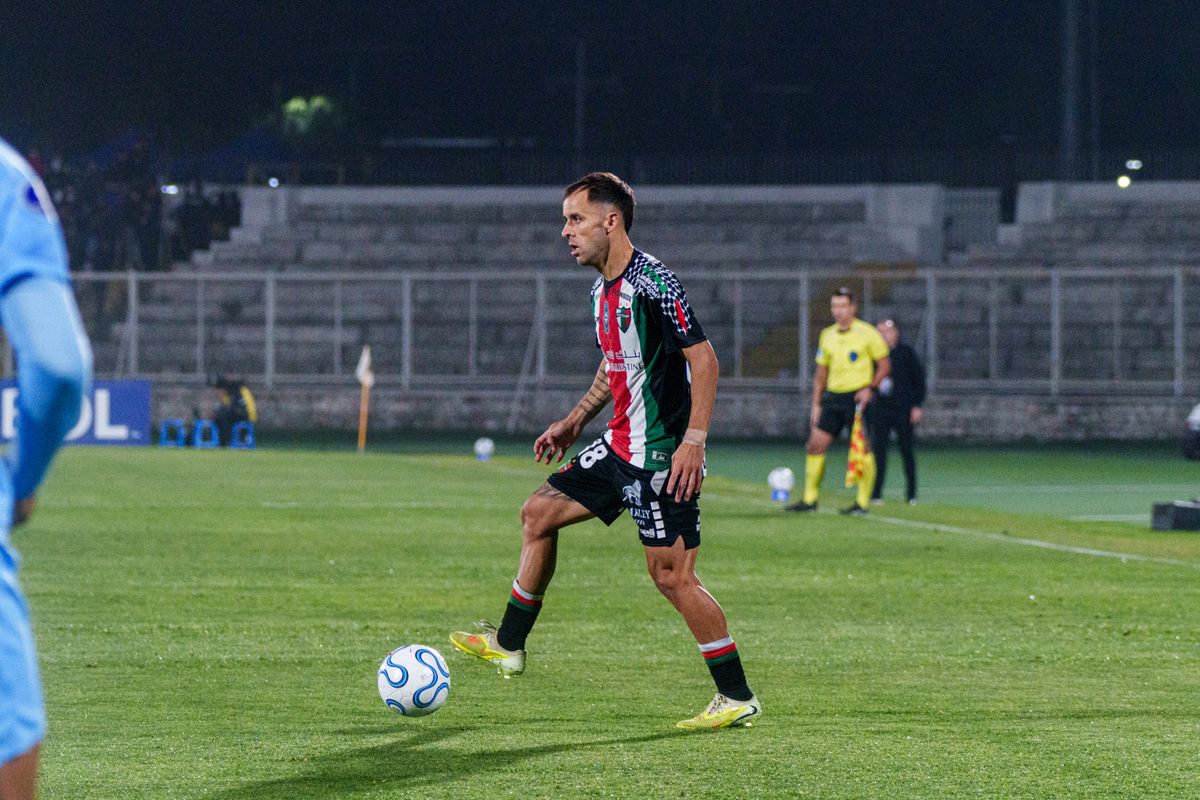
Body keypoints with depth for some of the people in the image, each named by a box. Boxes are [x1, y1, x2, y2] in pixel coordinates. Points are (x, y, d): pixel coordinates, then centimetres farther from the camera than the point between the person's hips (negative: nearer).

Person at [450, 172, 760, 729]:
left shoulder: (651, 282, -18)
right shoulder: (603, 290, 12)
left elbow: (703, 358, -19)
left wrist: (694, 440, -25)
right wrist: (574, 422, 23)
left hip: (662, 456, -10)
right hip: (619, 447, 10)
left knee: (671, 574, -10)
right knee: (538, 513, 14)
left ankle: (737, 698, -2)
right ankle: (508, 646, 27)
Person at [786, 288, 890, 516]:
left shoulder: (867, 333, -4)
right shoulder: (827, 335, 12)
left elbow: (884, 364, -1)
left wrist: (870, 388, -14)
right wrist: (816, 405, 13)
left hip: (858, 397, -5)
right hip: (833, 398, 5)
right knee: (815, 445, 1)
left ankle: (862, 503, 0)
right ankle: (809, 499, 9)